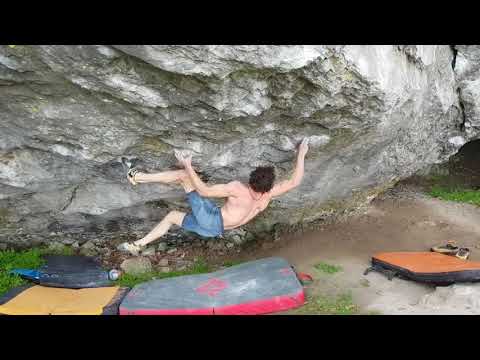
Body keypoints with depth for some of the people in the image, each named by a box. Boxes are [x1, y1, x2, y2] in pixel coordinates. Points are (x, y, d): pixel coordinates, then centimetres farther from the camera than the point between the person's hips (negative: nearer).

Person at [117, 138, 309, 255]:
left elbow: (204, 191, -18)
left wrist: (188, 166, -11)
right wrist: (301, 155, 13)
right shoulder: (268, 195, -5)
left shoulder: (238, 188, -19)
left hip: (211, 218, -7)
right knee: (172, 215, 25)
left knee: (184, 175, -4)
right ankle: (138, 245, 23)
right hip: (216, 230, 7)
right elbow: (294, 181, 6)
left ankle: (138, 177, -3)